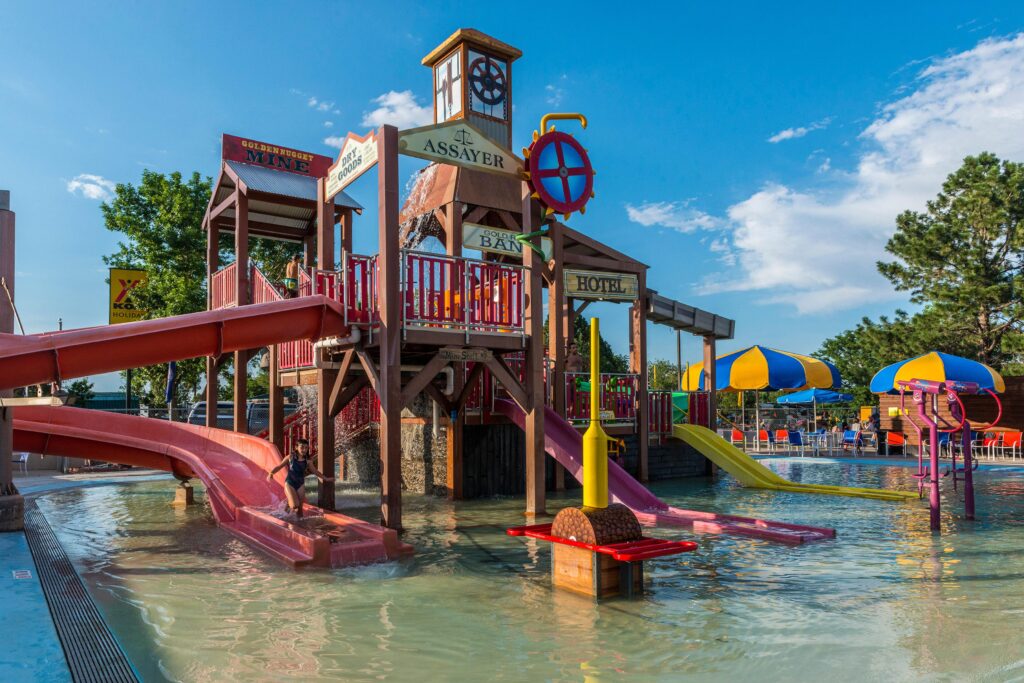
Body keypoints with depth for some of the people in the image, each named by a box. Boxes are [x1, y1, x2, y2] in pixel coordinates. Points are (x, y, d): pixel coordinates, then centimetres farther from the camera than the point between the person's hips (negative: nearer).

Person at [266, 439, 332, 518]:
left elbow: (316, 472, 13)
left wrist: (325, 479, 12)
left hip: (300, 485, 3)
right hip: (289, 483, -3)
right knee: (294, 505, -17)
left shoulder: (307, 462, 2)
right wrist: (271, 473, -15)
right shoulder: (290, 458, -3)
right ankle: (288, 506, 15)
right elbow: (279, 466, 2)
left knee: (300, 507, 4)